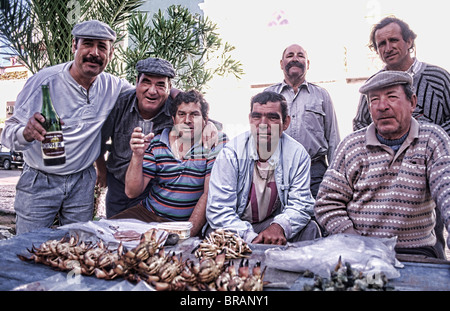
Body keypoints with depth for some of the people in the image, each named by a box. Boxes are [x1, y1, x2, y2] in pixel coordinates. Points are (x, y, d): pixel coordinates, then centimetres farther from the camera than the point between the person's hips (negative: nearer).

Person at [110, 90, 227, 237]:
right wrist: (137, 156, -19)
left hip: (192, 222, -3)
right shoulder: (155, 143, 1)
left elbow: (210, 194, -11)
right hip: (149, 214, 3)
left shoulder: (216, 141, -6)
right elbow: (132, 192, -3)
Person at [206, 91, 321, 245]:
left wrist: (279, 226, -30)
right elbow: (218, 210, -19)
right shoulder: (231, 153, -16)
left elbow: (300, 205, -7)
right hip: (235, 226, -1)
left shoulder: (298, 154, -9)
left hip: (272, 222, 2)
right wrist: (251, 238, -33)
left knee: (310, 228, -24)